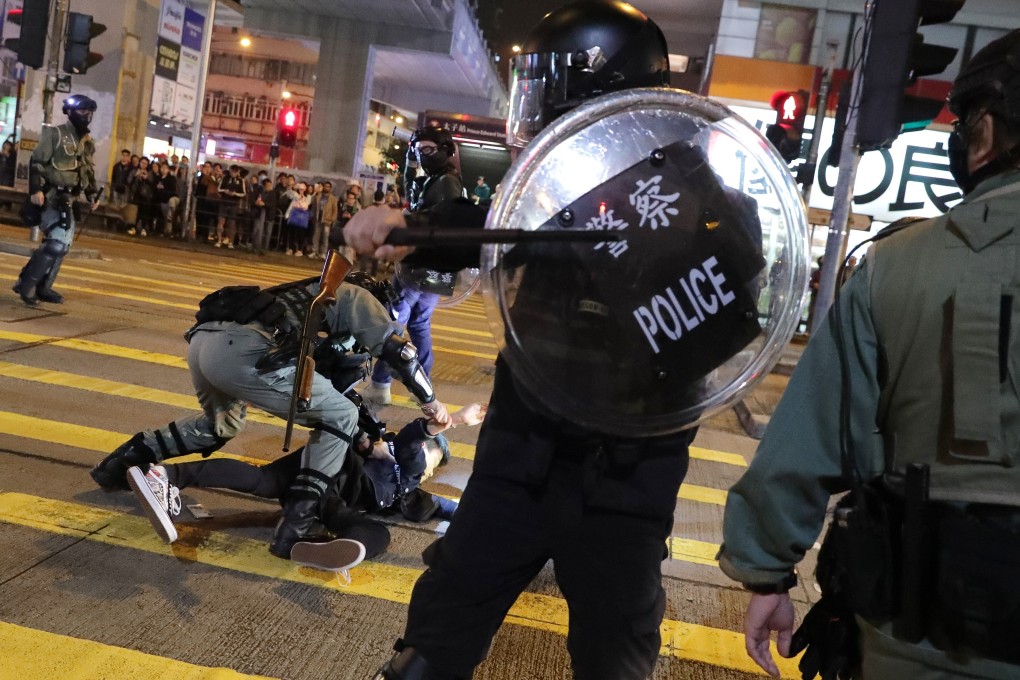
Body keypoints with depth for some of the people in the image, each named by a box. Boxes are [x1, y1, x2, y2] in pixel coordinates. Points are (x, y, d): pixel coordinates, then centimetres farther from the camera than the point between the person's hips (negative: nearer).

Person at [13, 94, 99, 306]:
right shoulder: (55, 134, -6)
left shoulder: (88, 142, 15)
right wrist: (36, 189, -21)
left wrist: (92, 195, 14)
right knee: (58, 241, -16)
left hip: (66, 198, 8)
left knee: (62, 242, 7)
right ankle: (27, 284, -5)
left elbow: (89, 172, 24)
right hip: (50, 195, -8)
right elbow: (37, 163, -12)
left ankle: (42, 287, 17)